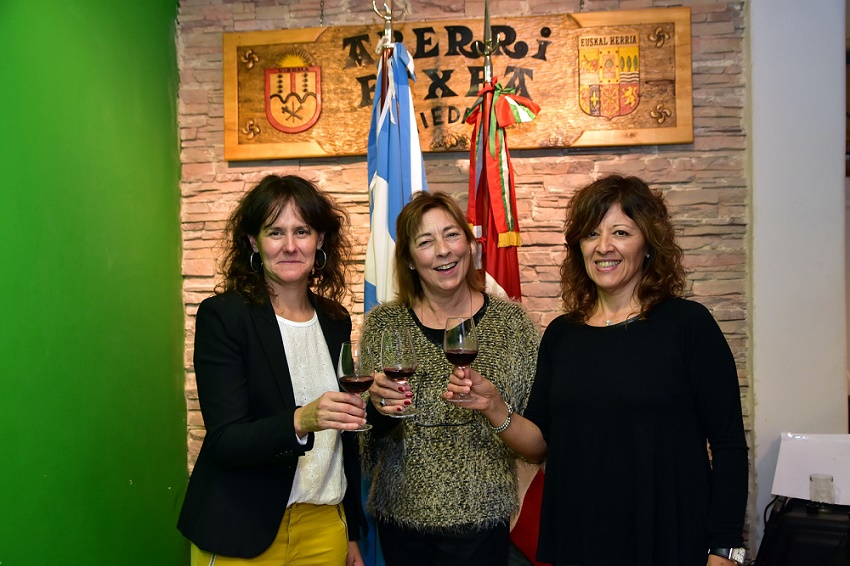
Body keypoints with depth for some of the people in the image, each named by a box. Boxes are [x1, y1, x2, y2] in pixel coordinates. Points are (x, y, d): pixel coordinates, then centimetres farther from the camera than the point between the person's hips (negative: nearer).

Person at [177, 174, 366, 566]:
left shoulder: (335, 320, 3)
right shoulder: (221, 315, -11)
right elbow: (225, 442, -17)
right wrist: (299, 423, -34)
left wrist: (352, 533, 12)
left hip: (325, 528, 4)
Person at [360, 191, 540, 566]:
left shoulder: (511, 321, -5)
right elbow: (365, 435, 0)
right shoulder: (382, 324, -3)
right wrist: (377, 407, -19)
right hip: (400, 512, 2)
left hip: (478, 517, -2)